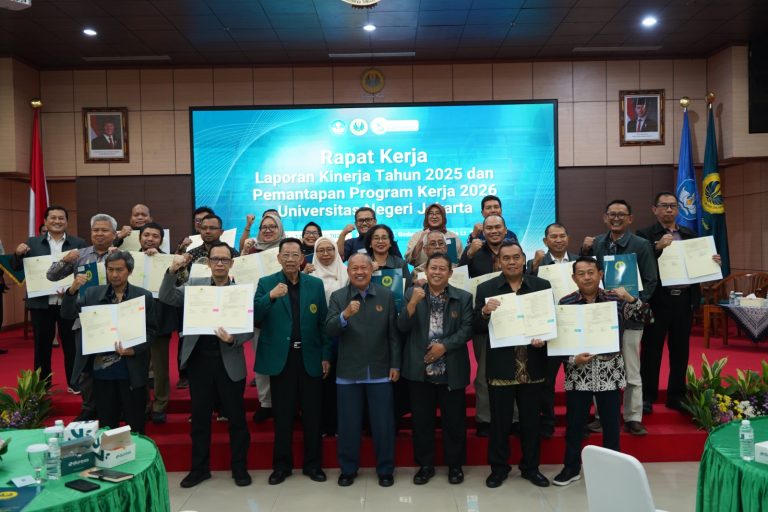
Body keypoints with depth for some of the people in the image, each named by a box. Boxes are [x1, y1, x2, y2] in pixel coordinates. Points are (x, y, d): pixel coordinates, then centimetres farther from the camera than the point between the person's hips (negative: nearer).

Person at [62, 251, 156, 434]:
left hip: (131, 370, -2)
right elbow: (68, 314, -2)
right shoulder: (92, 293, 6)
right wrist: (72, 290, -18)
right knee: (106, 425, 13)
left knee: (135, 426, 8)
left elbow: (151, 330, 0)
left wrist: (134, 350, -17)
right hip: (101, 369, 2)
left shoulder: (144, 296, 0)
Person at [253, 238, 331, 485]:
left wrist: (326, 356, 1)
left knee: (312, 415, 9)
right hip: (280, 359, -1)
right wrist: (270, 296, -24)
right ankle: (281, 465, 24)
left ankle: (313, 464, 24)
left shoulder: (316, 284, 4)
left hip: (310, 358, 1)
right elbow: (254, 318, -9)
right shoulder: (266, 283, 1)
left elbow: (323, 322, 5)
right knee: (282, 415, 9)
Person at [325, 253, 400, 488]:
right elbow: (329, 330, -12)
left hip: (380, 371, 0)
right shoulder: (337, 297, -2)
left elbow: (393, 333, 2)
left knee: (383, 423, 8)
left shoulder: (386, 296, -1)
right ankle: (348, 469, 28)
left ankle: (385, 470, 25)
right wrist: (345, 315, -30)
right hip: (348, 372, 0)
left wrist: (395, 365, -1)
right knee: (348, 424, 11)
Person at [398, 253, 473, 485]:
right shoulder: (412, 294, 2)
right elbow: (402, 327, -6)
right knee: (422, 421, 10)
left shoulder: (463, 298, 2)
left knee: (454, 421, 10)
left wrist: (444, 345, -16)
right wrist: (413, 302, -22)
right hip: (420, 369, 1)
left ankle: (455, 464, 28)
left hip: (452, 370, 0)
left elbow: (467, 329, -5)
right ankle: (425, 465, 26)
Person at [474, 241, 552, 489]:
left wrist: (543, 338, -14)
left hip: (532, 367, 1)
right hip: (500, 366, -1)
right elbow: (477, 328, -3)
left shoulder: (542, 286, 3)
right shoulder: (486, 289, -1)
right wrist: (484, 312, -22)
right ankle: (498, 467, 25)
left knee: (531, 420, 14)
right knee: (500, 420, 9)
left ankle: (530, 467, 30)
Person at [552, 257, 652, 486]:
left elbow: (644, 317, -2)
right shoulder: (566, 303, -5)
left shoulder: (615, 299, -1)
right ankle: (572, 467, 26)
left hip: (610, 373, 1)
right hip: (578, 374, -1)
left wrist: (631, 299, -17)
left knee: (611, 424, 12)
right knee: (574, 424, 10)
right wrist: (573, 359, -16)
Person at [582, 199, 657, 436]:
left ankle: (633, 418, 17)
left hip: (629, 316, -3)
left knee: (631, 371, 6)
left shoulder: (641, 245, -4)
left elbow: (651, 281, -3)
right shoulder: (595, 243, 5)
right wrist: (585, 252, -6)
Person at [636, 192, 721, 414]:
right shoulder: (644, 235, -3)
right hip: (657, 300, -4)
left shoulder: (690, 235, 13)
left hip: (684, 300, 4)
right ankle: (647, 396, 14)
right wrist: (657, 247, -24)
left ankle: (676, 396, 24)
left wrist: (713, 262, -5)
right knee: (651, 350, 4)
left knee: (680, 351, 12)